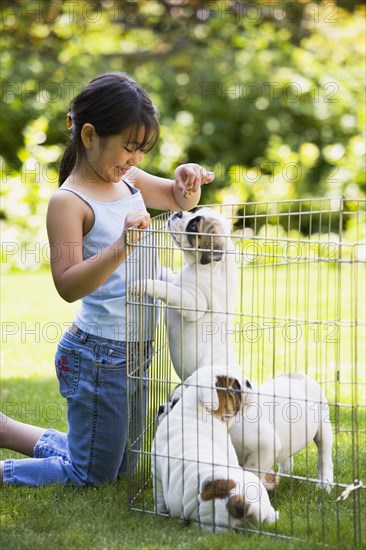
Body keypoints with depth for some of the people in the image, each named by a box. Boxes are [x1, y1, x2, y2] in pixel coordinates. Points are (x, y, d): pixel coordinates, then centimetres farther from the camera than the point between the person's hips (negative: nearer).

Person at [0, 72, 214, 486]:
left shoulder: (128, 180, 5)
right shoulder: (68, 202, -19)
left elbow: (181, 201, 21)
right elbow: (68, 286, -27)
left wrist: (188, 180, -1)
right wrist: (120, 247, -40)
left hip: (135, 353, 9)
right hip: (98, 356, -8)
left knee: (118, 467, 22)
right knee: (92, 476, 1)